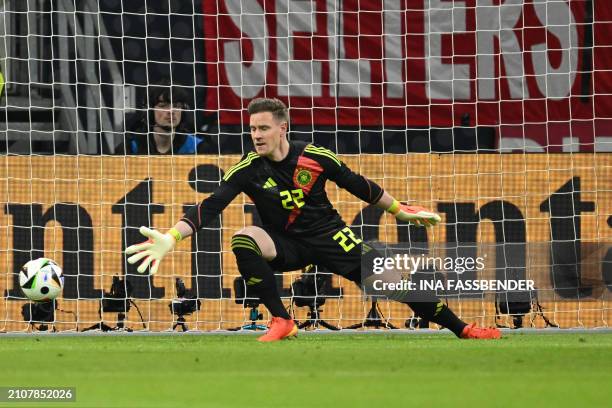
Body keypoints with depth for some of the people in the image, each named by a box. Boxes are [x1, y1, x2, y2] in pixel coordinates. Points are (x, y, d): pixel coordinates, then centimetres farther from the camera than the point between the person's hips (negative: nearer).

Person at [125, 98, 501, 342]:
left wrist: (401, 211, 12)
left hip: (329, 236, 0)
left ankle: (462, 329, 2)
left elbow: (359, 186, 4)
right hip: (286, 245, 0)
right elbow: (210, 207, -20)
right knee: (244, 239, -31)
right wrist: (171, 238, -34)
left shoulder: (316, 158, -11)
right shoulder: (248, 170, -13)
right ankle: (281, 322, -22)